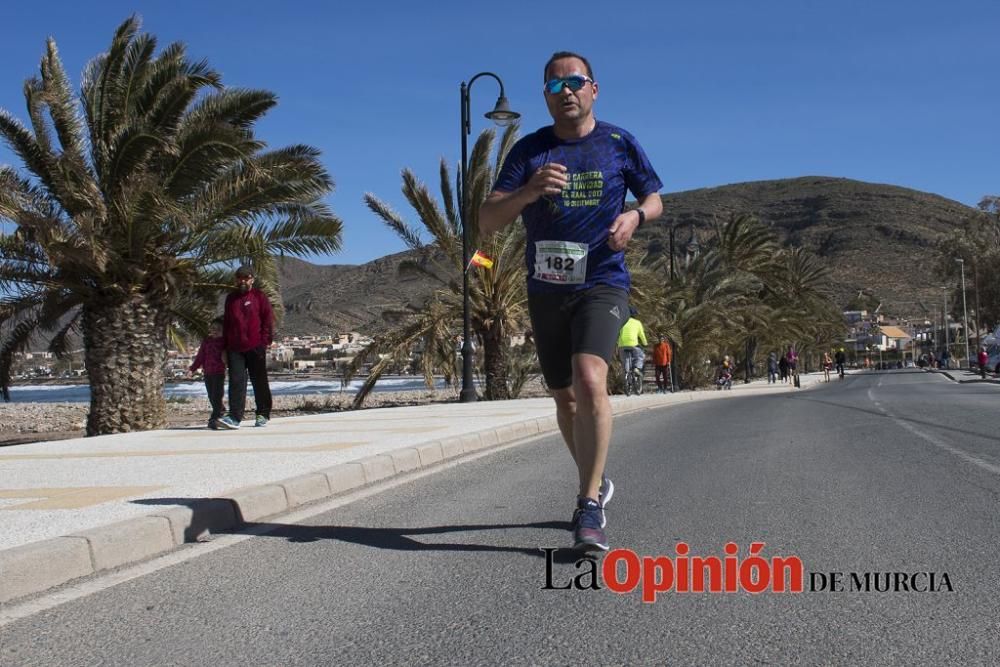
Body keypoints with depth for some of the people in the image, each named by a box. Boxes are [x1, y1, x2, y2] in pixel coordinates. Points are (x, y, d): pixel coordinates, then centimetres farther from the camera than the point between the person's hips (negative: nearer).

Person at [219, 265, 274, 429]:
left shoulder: (259, 297, 3)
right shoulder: (231, 298, 16)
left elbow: (268, 319, 0)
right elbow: (226, 322, 20)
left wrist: (266, 341, -9)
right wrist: (225, 346, 15)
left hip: (255, 347, -3)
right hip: (235, 348, 3)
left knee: (259, 382, 6)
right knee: (236, 381, -7)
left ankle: (263, 415, 17)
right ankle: (235, 417, -12)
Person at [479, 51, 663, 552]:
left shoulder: (620, 144, 4)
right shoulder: (528, 150, 4)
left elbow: (655, 198, 16)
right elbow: (487, 221, -4)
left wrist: (634, 215, -9)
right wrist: (529, 191, -24)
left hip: (602, 284, -3)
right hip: (546, 290, 3)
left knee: (589, 379, -26)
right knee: (565, 397, 13)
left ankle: (589, 508, -19)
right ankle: (597, 483, 36)